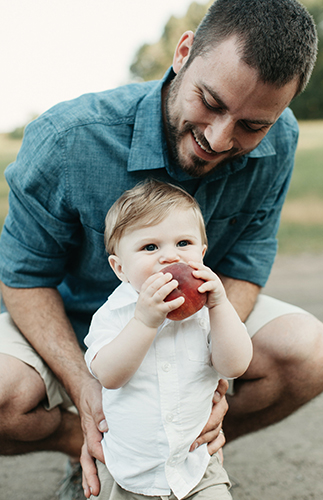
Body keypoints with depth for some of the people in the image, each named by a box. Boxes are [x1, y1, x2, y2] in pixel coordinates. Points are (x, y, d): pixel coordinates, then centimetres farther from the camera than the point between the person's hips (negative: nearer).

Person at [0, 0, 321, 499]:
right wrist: (84, 386, -30)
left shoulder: (277, 143, -19)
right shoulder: (66, 141, -29)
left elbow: (244, 261, -10)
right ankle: (87, 451, 5)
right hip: (71, 324, -2)